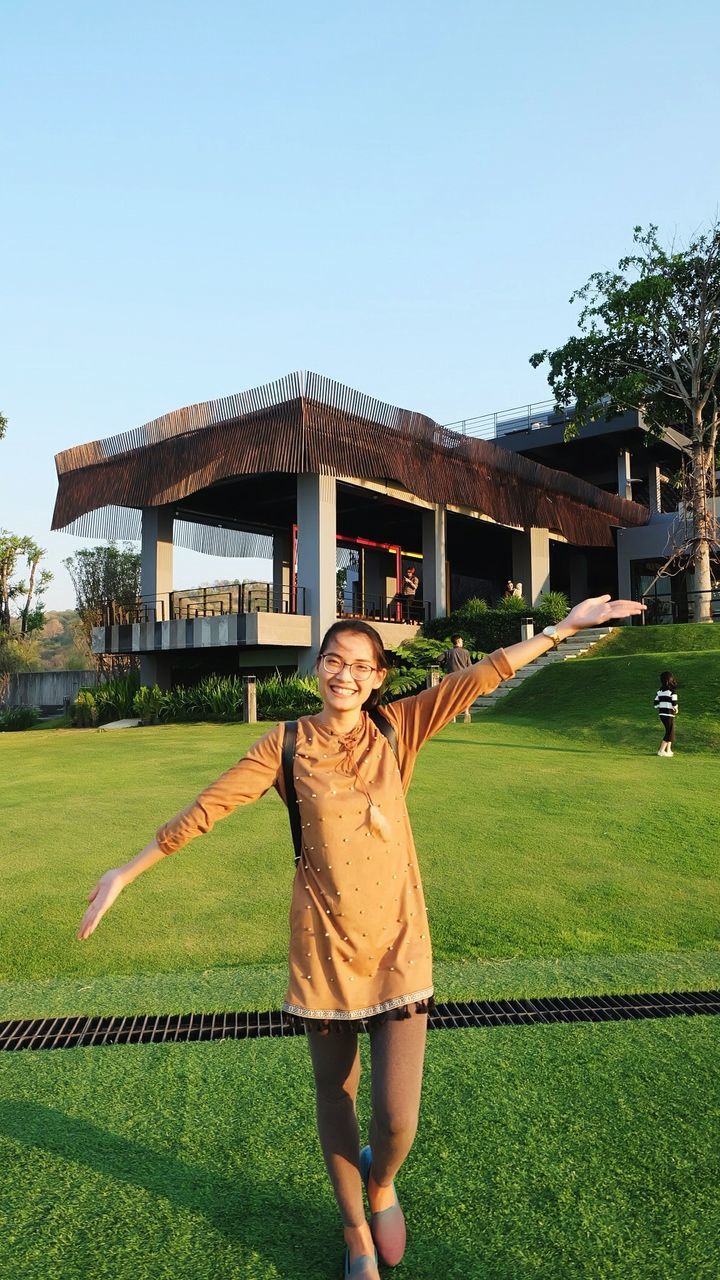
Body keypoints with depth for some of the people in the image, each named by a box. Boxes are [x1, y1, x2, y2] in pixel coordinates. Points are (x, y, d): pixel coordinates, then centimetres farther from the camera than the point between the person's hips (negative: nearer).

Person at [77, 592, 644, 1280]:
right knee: (334, 1099, 16)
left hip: (397, 942, 0)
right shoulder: (286, 745, -4)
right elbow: (204, 809, -2)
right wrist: (126, 871, 1)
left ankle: (380, 1182, 41)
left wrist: (564, 627, -9)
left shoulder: (397, 727, -2)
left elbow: (479, 676, -7)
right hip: (325, 946, 0)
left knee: (398, 1118, 1)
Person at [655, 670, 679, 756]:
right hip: (669, 714, -7)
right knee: (669, 733, 2)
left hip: (662, 714, 7)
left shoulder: (659, 691, 5)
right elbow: (674, 704, -17)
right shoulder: (672, 691, -13)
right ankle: (661, 751, -3)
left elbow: (656, 703, 6)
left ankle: (668, 750, 26)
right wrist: (676, 710, 2)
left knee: (670, 732, 21)